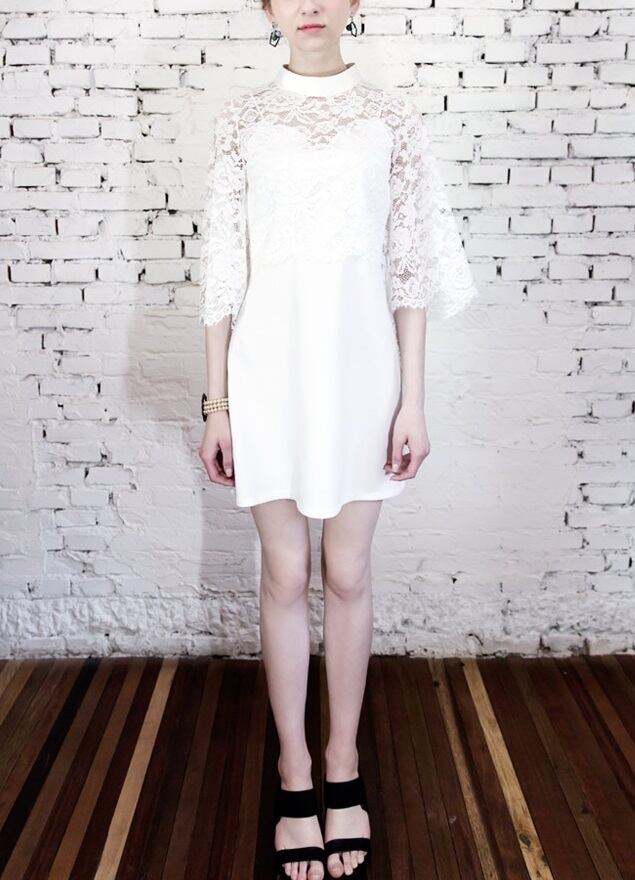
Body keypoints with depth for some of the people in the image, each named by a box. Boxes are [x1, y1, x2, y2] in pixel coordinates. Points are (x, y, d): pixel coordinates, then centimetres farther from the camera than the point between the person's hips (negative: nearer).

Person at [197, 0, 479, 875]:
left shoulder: (392, 116, 5)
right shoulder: (242, 117, 5)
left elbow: (410, 266, 3)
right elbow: (223, 268, 3)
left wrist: (413, 397, -2)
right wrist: (216, 402, 0)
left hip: (359, 366, 0)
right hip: (270, 366, 0)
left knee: (348, 575, 8)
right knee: (285, 577, 7)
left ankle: (343, 760, 28)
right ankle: (295, 771, 25)